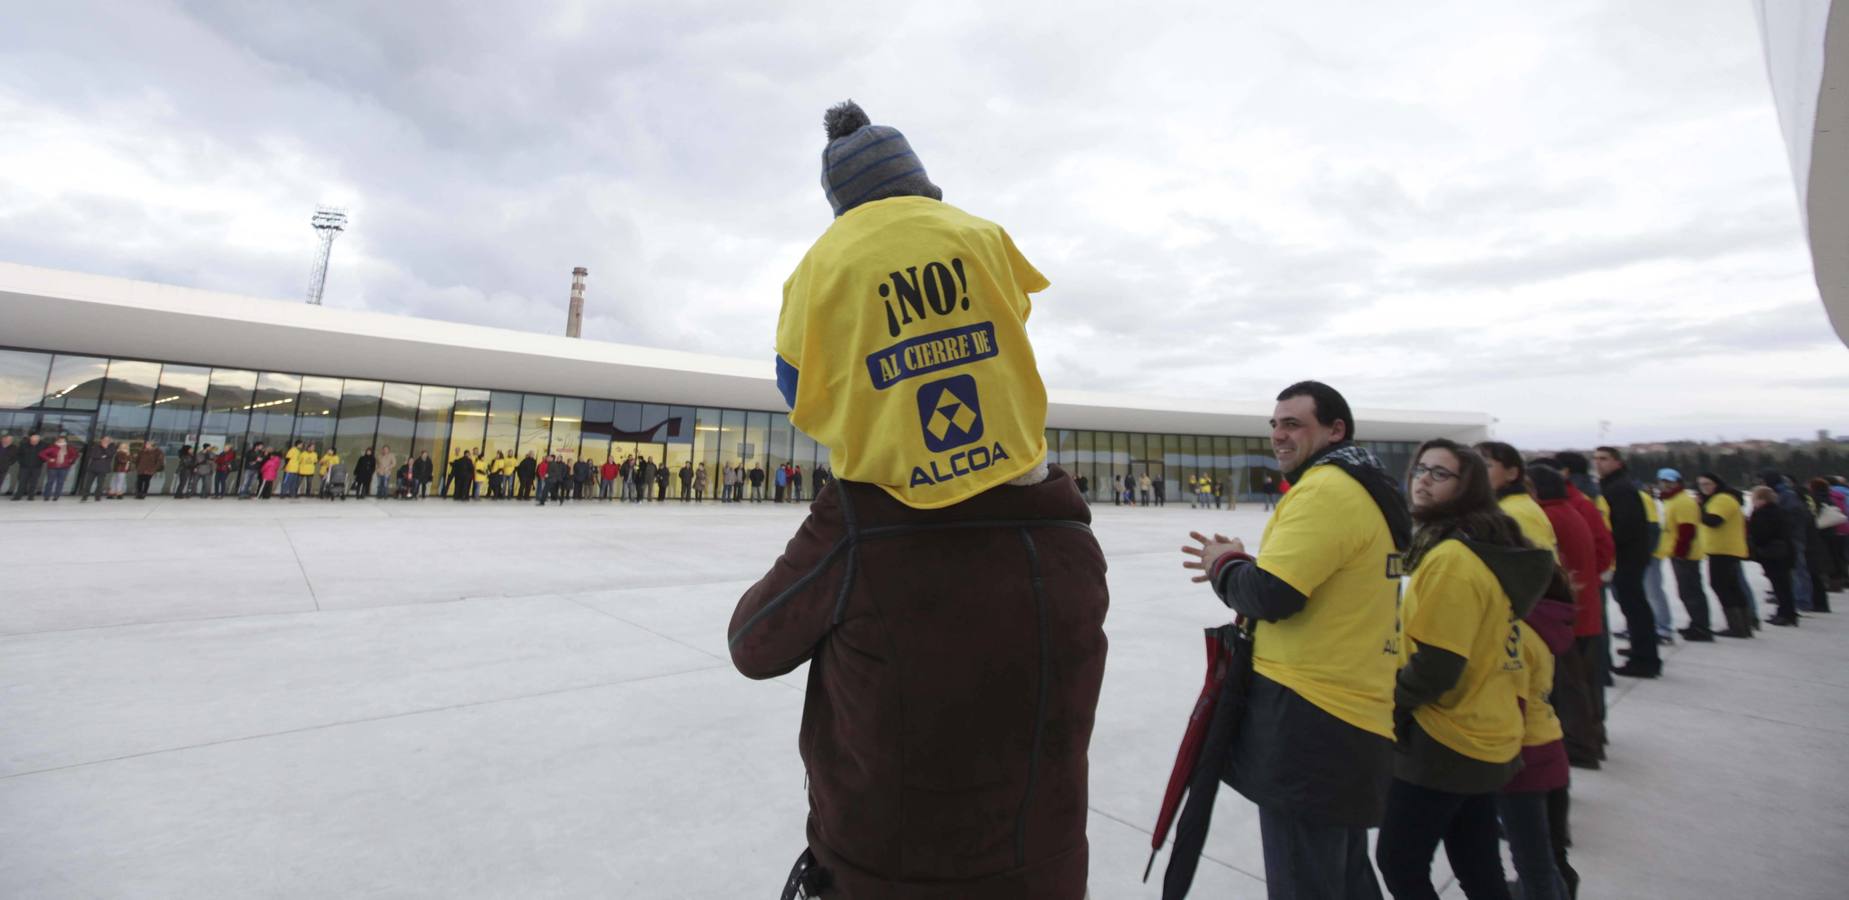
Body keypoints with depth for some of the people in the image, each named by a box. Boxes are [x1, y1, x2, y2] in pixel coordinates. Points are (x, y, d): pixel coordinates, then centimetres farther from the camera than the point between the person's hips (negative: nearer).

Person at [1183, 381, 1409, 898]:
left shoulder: (1326, 489, -16)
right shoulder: (1369, 490, 16)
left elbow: (1270, 595, -24)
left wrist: (1224, 566, -4)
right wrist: (1243, 566, 7)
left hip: (1308, 715, -10)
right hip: (1355, 718, 10)